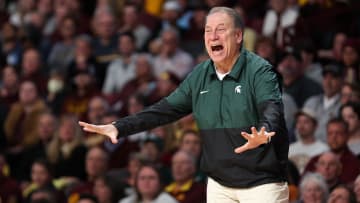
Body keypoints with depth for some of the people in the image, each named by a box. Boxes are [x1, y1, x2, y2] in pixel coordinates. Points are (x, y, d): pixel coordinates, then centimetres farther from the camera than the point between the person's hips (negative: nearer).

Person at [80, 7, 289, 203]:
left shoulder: (260, 71, -11)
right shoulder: (199, 76, 8)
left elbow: (272, 109, -28)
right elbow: (166, 109, 10)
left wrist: (262, 134, -51)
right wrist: (119, 127, 1)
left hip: (262, 184, -6)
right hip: (219, 184, 6)